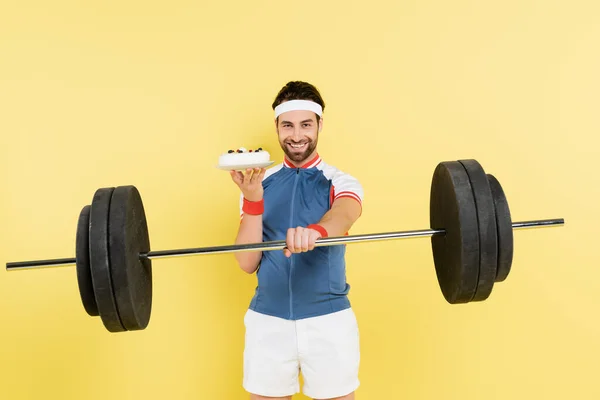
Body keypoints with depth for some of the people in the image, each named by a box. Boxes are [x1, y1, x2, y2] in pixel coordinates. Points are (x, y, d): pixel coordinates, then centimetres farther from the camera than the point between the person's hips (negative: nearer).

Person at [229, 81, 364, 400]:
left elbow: (345, 214, -25)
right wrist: (252, 197, -19)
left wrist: (317, 230, -48)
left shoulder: (340, 181, 0)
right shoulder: (260, 183, 4)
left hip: (329, 320, -1)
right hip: (267, 320, 1)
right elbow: (247, 263, -5)